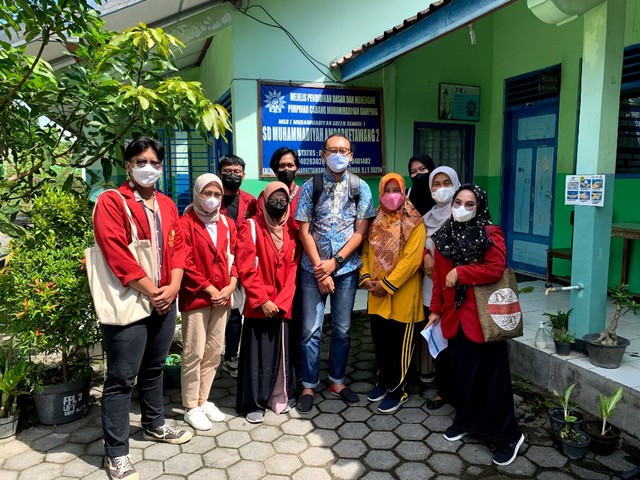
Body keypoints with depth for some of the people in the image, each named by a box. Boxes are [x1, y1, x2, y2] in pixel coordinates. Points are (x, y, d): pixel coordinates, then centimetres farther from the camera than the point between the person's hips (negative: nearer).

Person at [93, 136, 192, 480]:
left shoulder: (167, 205, 12)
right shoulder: (111, 202, -9)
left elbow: (178, 246, 9)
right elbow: (117, 254, -18)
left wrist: (172, 287, -6)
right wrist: (152, 291, -16)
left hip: (165, 301, 7)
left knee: (154, 368, 21)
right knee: (121, 378, 2)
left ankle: (154, 425, 39)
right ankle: (116, 452, 14)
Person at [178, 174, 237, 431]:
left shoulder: (227, 224, 11)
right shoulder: (185, 223, -8)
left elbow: (234, 257, 11)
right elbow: (185, 263, -14)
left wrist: (231, 286, -3)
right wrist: (210, 289, -13)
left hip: (222, 298, 6)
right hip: (195, 298, -6)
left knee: (214, 351, 12)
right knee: (194, 353, 1)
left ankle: (203, 400, 27)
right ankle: (191, 407, 15)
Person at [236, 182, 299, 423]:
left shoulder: (292, 230, 7)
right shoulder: (250, 227, -6)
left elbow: (293, 269, 3)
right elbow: (246, 269, -12)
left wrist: (282, 301, -7)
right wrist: (262, 300, -15)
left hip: (284, 306, 4)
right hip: (258, 306, -4)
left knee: (282, 352, 13)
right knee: (257, 355, 4)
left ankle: (280, 397, 29)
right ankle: (253, 403, 18)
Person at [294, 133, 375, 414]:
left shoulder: (360, 188, 1)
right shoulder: (311, 187, -1)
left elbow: (360, 232, -2)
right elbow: (304, 232, -3)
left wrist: (335, 262, -10)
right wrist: (321, 269, -9)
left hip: (346, 268, 1)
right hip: (314, 268, -1)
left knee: (342, 329, 10)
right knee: (311, 329, 2)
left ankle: (337, 381, 27)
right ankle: (309, 386, 18)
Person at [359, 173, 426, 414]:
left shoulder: (414, 223, -9)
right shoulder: (375, 221, 9)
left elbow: (412, 259, -17)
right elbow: (366, 251, 10)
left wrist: (387, 284, -18)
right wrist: (366, 278, -5)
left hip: (402, 294, -5)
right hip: (377, 294, 6)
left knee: (399, 343, 5)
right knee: (380, 340, 15)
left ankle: (397, 391, 20)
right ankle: (384, 381, 34)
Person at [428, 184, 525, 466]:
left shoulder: (490, 233, -7)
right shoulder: (444, 235, 10)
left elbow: (495, 269, -19)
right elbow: (438, 276, 13)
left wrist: (460, 272, -17)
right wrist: (436, 309, 13)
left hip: (482, 315, -5)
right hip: (454, 315, 6)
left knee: (490, 374, 1)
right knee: (460, 371, 14)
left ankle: (508, 436, 15)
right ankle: (465, 421, 34)